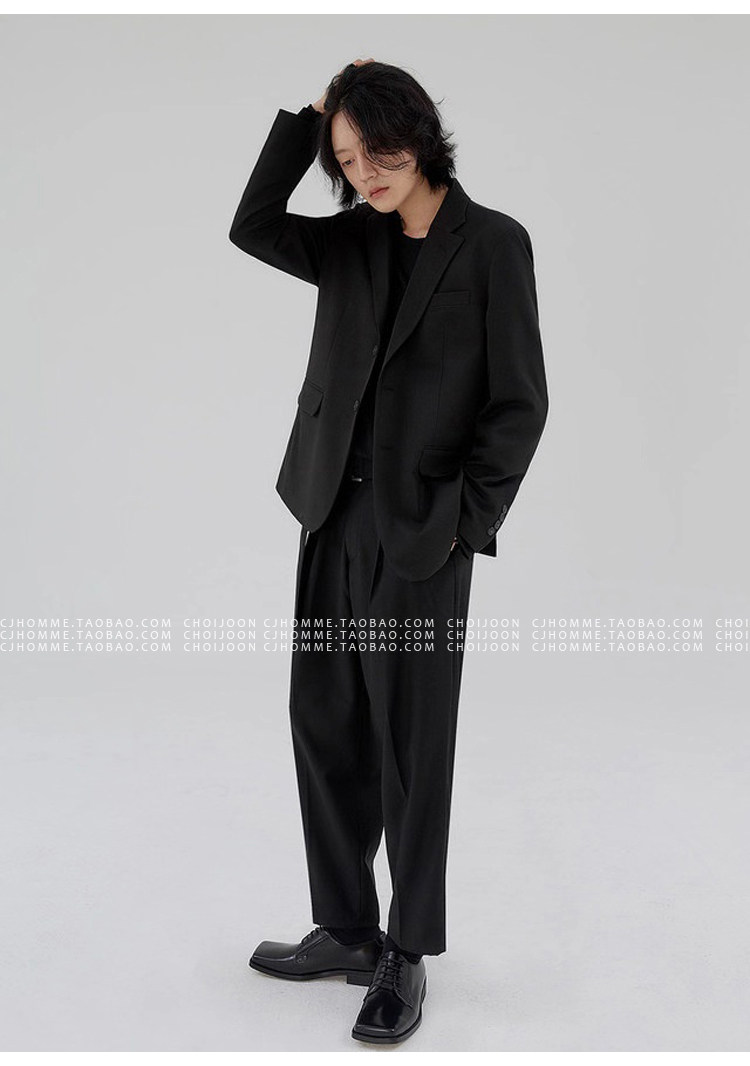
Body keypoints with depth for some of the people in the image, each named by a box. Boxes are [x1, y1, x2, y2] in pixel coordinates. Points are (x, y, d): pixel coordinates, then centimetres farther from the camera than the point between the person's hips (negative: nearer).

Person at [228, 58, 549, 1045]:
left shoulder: (493, 243, -5)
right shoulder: (354, 242, 11)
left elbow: (519, 403, -7)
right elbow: (253, 227, 1)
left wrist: (463, 519, -11)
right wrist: (309, 118, -1)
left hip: (420, 534, -6)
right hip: (335, 518, 6)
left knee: (410, 746, 3)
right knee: (325, 729, 11)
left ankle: (405, 957, 18)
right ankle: (346, 929, 27)